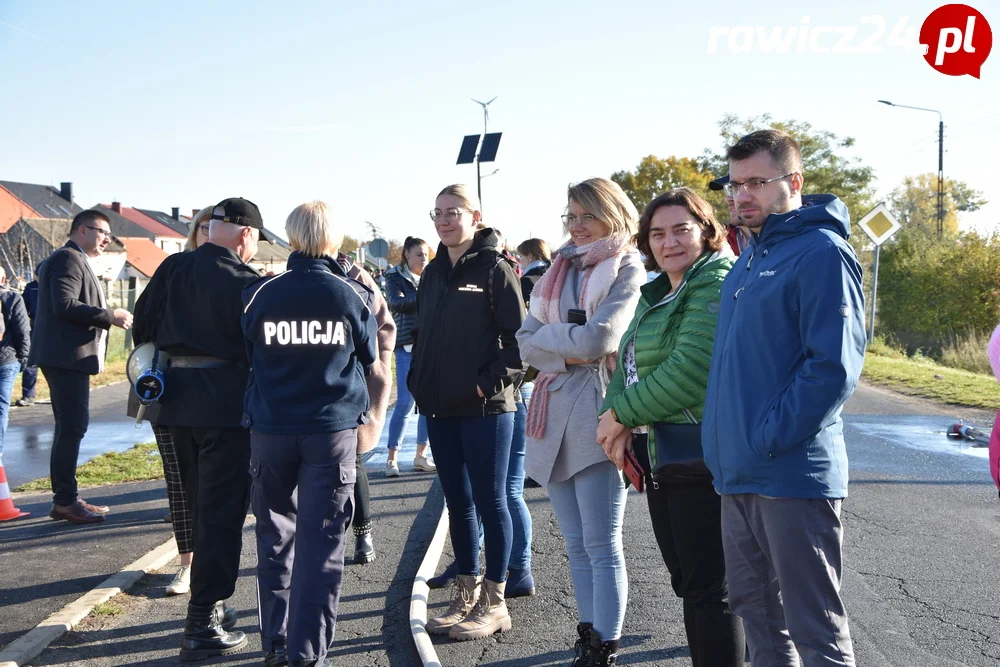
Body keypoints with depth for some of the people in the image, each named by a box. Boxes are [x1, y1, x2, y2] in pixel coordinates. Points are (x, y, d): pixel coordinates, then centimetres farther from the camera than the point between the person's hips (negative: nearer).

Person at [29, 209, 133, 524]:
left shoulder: (76, 261, 22)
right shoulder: (68, 258, -10)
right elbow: (64, 304, -22)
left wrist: (108, 317, 11)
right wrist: (110, 316, -18)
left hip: (69, 357, 11)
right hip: (66, 356, -11)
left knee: (70, 427, 13)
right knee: (72, 426, -10)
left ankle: (65, 498, 19)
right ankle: (65, 501, -7)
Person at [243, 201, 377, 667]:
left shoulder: (260, 294, -2)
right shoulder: (353, 296, -4)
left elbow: (249, 356, 12)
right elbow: (369, 359, 11)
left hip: (270, 430, 2)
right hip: (333, 430, -2)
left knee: (276, 537, 15)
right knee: (321, 542, 2)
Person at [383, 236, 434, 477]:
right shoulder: (395, 277, 1)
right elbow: (396, 303, -17)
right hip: (408, 347, -4)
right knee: (405, 403, -6)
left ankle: (421, 456, 16)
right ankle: (391, 458, 5)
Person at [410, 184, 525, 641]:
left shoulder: (495, 269, -7)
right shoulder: (433, 273, 13)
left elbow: (518, 338, -11)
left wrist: (491, 382, -16)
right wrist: (419, 384, 9)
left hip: (485, 406, -7)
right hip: (440, 408, 7)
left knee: (489, 501, 1)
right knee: (457, 502, 12)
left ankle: (494, 603, 10)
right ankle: (467, 594, 23)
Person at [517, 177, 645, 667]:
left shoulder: (627, 268, -2)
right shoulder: (559, 269, 17)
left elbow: (598, 337, -17)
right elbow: (526, 345, 7)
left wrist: (547, 336, -2)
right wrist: (570, 352, -10)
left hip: (597, 413, -6)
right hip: (554, 413, 7)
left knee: (601, 546, -4)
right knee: (576, 545, 13)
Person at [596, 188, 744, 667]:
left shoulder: (717, 285, -11)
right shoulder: (657, 294, 18)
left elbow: (691, 370, -22)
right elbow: (628, 362, 12)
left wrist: (624, 413, -13)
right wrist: (616, 421, -6)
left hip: (701, 460, -9)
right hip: (661, 461, 9)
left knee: (709, 589, -3)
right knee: (687, 584, 17)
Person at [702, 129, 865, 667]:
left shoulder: (820, 252, -11)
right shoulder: (748, 260, 16)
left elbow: (833, 366, -19)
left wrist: (767, 440, -19)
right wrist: (727, 444, 14)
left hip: (793, 475, -9)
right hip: (738, 474, 9)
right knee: (755, 610, 19)